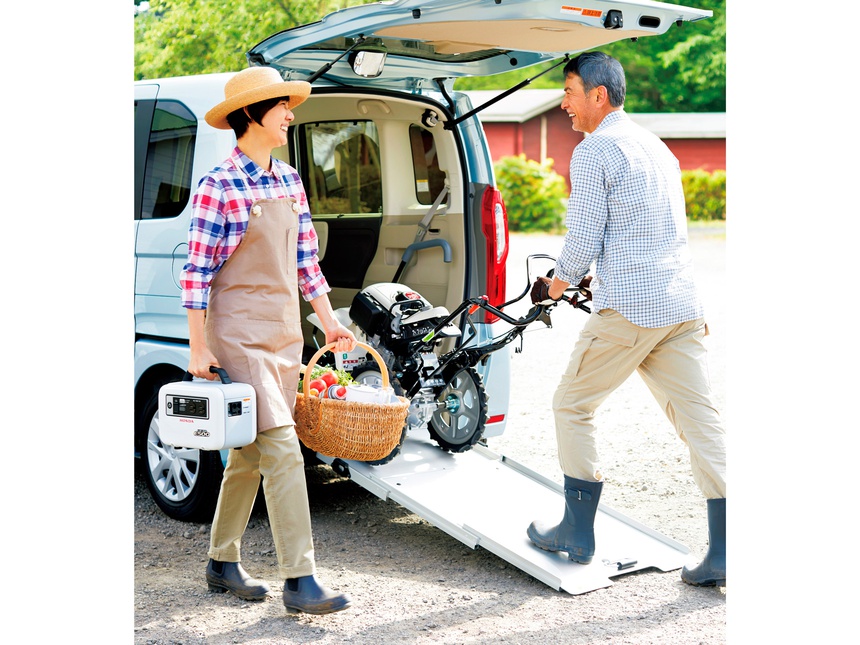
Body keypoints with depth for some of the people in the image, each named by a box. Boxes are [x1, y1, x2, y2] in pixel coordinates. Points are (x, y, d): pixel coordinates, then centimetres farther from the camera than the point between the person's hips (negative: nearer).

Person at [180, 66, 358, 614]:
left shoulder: (290, 180, 11)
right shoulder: (220, 186, -10)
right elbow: (198, 270, -11)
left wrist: (329, 321, 16)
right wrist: (198, 348, -13)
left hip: (286, 331, 7)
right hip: (239, 332, -7)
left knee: (251, 453, 13)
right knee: (283, 448, -12)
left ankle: (223, 563, 28)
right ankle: (300, 580, -7)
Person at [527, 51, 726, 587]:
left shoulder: (594, 151, -7)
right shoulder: (656, 147, 22)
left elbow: (584, 240, -10)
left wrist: (561, 282, 9)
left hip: (628, 310, -8)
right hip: (683, 306, 8)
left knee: (573, 406, 9)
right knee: (701, 419, 5)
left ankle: (578, 535, 15)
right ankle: (723, 555, 3)